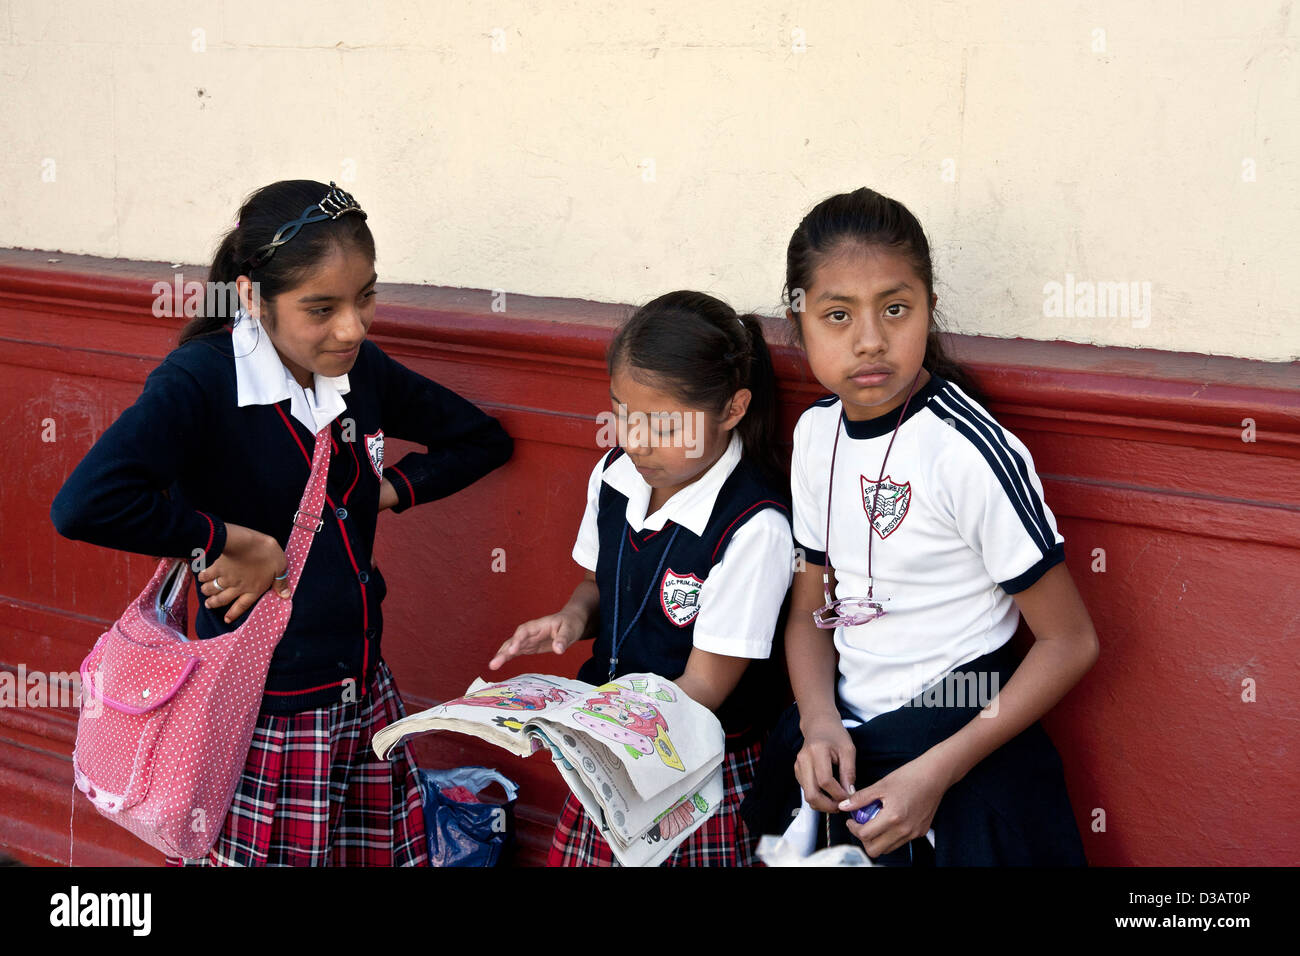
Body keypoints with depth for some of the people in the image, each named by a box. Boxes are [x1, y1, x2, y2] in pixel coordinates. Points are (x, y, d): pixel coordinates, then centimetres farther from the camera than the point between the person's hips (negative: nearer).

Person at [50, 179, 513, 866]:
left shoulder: (360, 370, 3)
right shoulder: (202, 379, -16)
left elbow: (483, 439, 19)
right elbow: (85, 504, -33)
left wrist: (387, 492, 2)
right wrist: (234, 541, -21)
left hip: (364, 700, 6)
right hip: (259, 718, -6)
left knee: (381, 857, 10)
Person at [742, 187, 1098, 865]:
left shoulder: (971, 452, -21)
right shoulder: (816, 434, -2)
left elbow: (1070, 642, -18)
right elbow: (811, 608, 7)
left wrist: (940, 770, -22)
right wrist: (820, 721, -11)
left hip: (962, 742, -6)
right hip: (841, 737, 6)